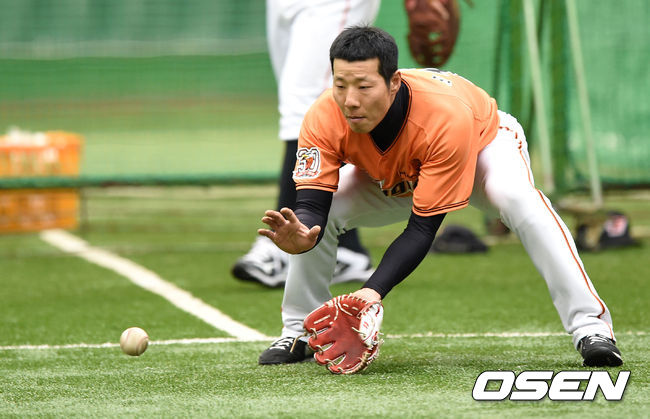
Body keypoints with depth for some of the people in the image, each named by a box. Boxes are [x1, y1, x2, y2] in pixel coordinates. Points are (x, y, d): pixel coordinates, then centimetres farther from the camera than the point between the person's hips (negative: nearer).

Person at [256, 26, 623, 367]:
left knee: (517, 197, -36)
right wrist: (300, 237, -62)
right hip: (393, 179, 4)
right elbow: (312, 204, -37)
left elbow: (423, 228, -40)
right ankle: (300, 333, 5)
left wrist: (374, 290, -53)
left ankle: (590, 325, -34)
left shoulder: (448, 117, -44)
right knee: (318, 218, -18)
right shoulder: (324, 120, -35)